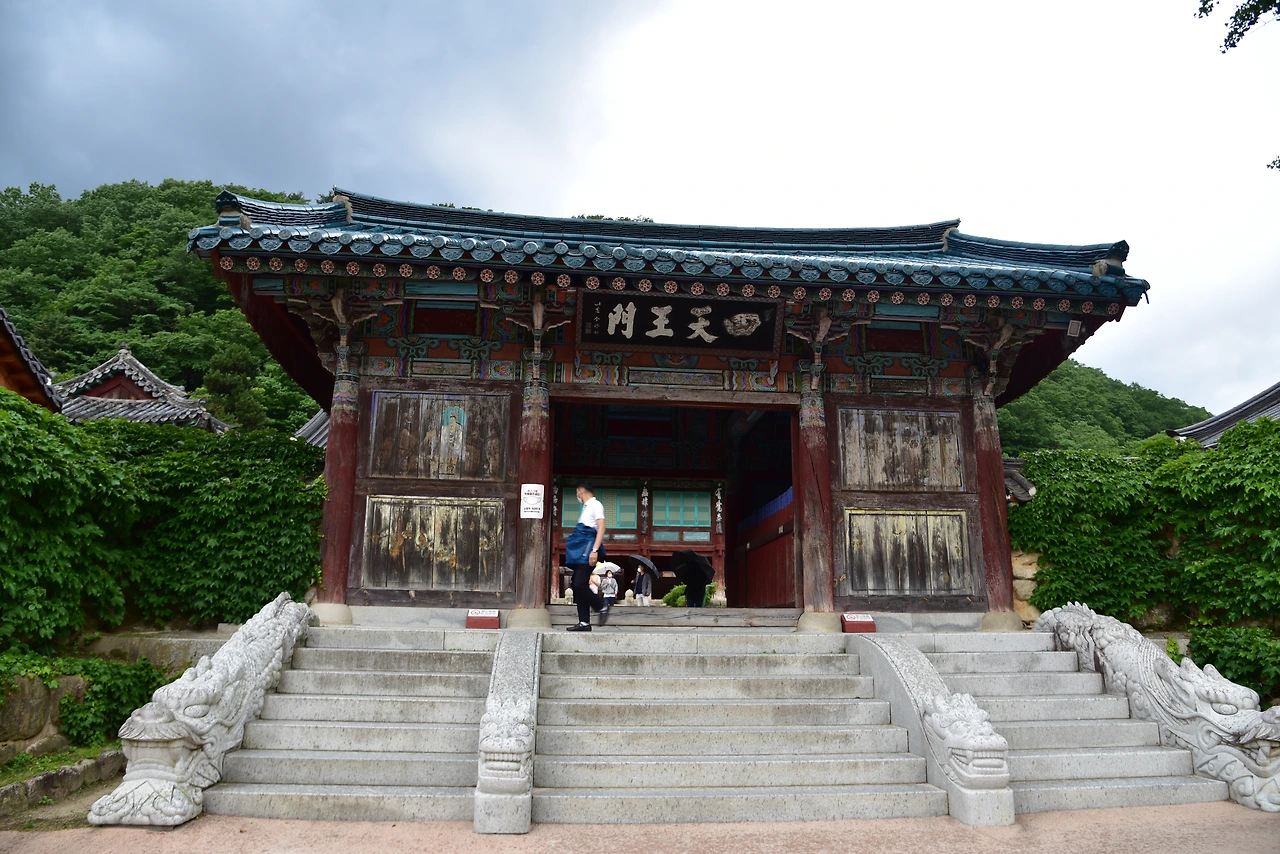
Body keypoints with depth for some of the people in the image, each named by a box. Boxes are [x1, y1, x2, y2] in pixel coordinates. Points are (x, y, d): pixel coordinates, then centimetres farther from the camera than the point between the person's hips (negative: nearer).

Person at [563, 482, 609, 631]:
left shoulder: (596, 505, -3)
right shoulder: (586, 507, 23)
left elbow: (601, 528, -13)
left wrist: (595, 550, -22)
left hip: (588, 546, -9)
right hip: (580, 548, 9)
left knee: (580, 584, -16)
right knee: (578, 585, 4)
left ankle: (602, 607, 3)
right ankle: (584, 622, 6)